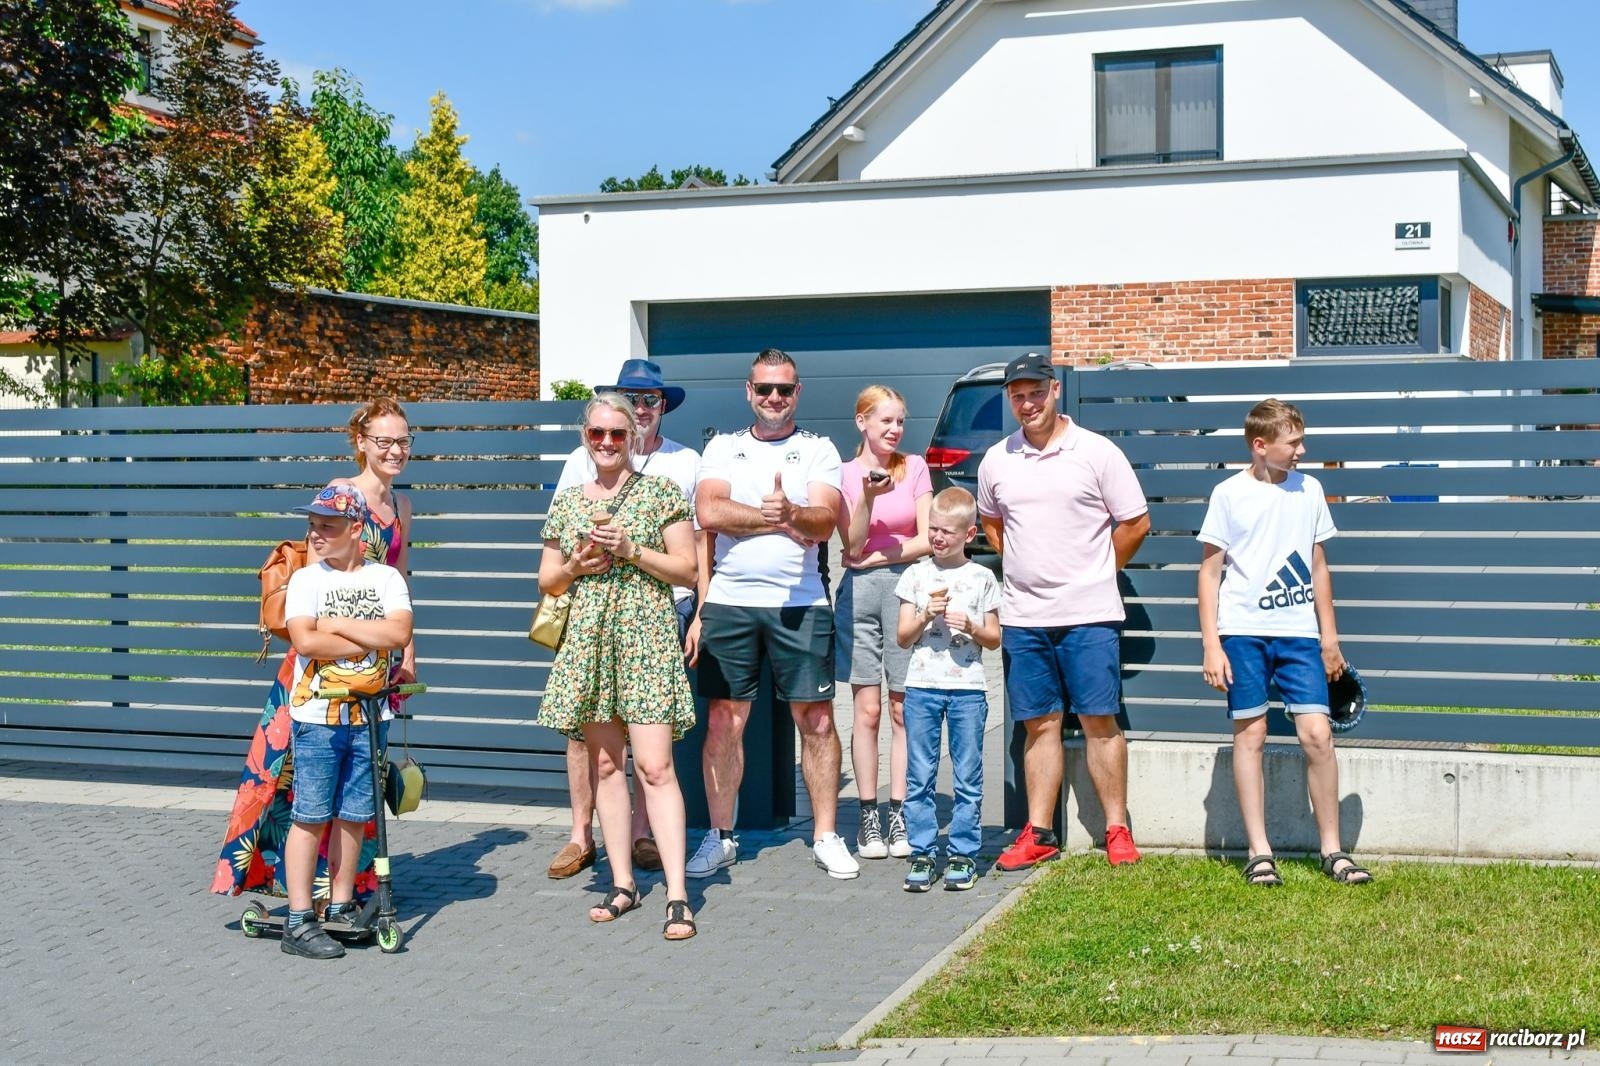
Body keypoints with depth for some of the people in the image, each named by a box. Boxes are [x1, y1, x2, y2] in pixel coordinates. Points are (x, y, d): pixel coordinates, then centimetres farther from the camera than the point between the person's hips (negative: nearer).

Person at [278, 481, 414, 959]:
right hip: (317, 715, -2)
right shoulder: (306, 579, 0)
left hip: (369, 714, 3)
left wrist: (337, 624, -11)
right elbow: (304, 640, -15)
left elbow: (399, 633, -10)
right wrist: (369, 641, -11)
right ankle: (299, 921, -1)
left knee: (353, 815, 8)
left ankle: (341, 908, 20)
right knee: (310, 816, -3)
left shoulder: (386, 577, 5)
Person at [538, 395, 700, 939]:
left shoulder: (661, 492, 1)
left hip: (646, 638, -4)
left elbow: (687, 570, -1)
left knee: (655, 766, -11)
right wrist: (574, 566, -4)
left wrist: (632, 551, -13)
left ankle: (677, 895, -11)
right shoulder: (566, 502, 13)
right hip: (587, 639, 5)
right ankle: (623, 883, 16)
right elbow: (547, 581, 17)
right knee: (604, 763, 8)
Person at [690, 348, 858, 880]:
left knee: (817, 720, 1)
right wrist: (779, 522, -9)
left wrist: (790, 512, -31)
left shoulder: (818, 451, 7)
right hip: (729, 603, 1)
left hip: (800, 603, -1)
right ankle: (720, 837, 14)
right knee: (724, 721, 4)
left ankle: (826, 837, 11)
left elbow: (824, 521, -9)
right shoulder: (722, 448, 11)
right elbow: (709, 513, -6)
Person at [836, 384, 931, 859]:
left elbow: (926, 540, 3)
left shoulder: (915, 467, 8)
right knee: (867, 710, -2)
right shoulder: (846, 473, 5)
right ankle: (868, 816, 3)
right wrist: (868, 497, -15)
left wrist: (876, 557, -2)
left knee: (903, 709, -1)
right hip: (860, 593, 0)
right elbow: (853, 544, -2)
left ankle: (899, 815, 3)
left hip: (905, 588, 0)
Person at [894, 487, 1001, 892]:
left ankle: (964, 853, 10)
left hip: (968, 688, -1)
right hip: (921, 687, 1)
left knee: (967, 777, 2)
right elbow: (902, 636, 7)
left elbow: (994, 638, 8)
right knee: (919, 776, 3)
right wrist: (925, 616, -10)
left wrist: (971, 627, -11)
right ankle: (923, 853, 10)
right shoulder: (916, 575, 7)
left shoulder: (981, 578, 4)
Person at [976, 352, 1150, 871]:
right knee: (1040, 724, 8)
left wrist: (1094, 573, 5)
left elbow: (1135, 523, 1)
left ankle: (1117, 830, 7)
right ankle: (1038, 834, 13)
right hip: (1022, 617, 3)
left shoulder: (1096, 452, -4)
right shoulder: (997, 461, 8)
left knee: (1099, 720, -1)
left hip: (1089, 614, -3)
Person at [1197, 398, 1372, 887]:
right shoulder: (1229, 494, -2)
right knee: (1250, 735, 1)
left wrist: (1329, 636, 15)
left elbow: (1317, 566, 15)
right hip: (1243, 632, -2)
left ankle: (1332, 849, 6)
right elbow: (1210, 572, 1)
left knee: (1317, 735, -5)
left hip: (1299, 632, 2)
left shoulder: (1309, 490, 8)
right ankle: (1259, 852, 9)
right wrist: (1211, 645, -5)